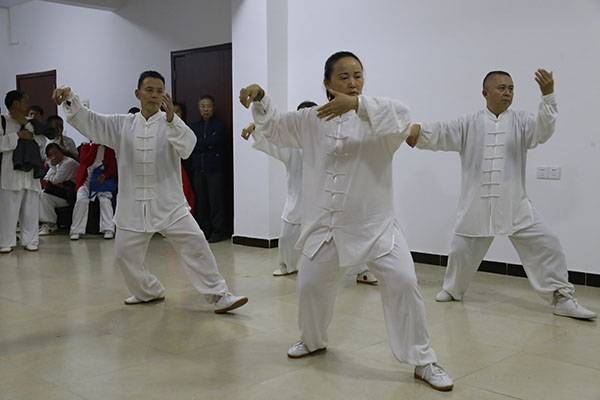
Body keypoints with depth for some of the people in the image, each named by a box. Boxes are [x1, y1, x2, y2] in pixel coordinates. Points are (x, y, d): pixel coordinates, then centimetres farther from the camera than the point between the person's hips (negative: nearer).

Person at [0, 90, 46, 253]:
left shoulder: (30, 124, 15)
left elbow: (42, 142, 2)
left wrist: (26, 125, -5)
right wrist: (17, 135, -16)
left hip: (30, 173, 5)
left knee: (31, 209, 6)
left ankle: (30, 240, 16)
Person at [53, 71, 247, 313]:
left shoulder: (171, 124, -2)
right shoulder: (122, 124, 5)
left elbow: (187, 145, -21)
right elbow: (88, 121, -2)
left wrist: (171, 118, -37)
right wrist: (69, 98, -20)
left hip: (168, 203, -3)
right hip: (133, 204, 3)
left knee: (195, 244, -12)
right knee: (125, 253, 9)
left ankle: (219, 295, -3)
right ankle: (149, 291, 34)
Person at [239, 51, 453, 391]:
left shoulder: (375, 118, -8)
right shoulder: (311, 120, 3)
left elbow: (401, 118, -30)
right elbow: (275, 127, 15)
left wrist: (357, 104, -41)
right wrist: (260, 99, -3)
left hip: (374, 222, -3)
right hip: (325, 223, 4)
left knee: (403, 283, -12)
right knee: (310, 285, 14)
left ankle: (423, 361, 4)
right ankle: (314, 340, 44)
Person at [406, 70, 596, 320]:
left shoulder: (520, 121, 2)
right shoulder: (469, 125, 2)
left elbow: (542, 131, -16)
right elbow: (442, 134, -10)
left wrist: (548, 95, -31)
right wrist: (419, 130, -32)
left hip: (514, 205, 0)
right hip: (477, 204, 0)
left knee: (545, 245, -5)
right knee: (462, 249, 12)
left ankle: (562, 298, 8)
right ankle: (453, 289, 38)